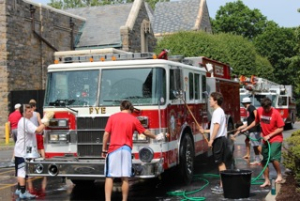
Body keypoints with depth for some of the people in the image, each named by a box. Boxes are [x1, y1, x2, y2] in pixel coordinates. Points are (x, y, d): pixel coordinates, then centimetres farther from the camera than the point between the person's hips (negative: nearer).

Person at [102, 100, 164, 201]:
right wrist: (155, 137, 36)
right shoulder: (133, 119, 7)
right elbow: (145, 131, 19)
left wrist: (104, 149, 8)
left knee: (109, 177, 0)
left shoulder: (112, 117, 5)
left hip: (113, 149, -1)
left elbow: (106, 134, 2)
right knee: (125, 178, 5)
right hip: (126, 150, 1)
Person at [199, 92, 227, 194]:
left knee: (220, 163, -8)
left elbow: (217, 126, -23)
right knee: (221, 163, 12)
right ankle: (222, 184, 17)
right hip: (220, 139, 10)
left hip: (219, 139, -10)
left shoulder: (218, 111, -12)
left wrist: (211, 139, -23)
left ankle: (223, 186, -7)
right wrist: (205, 131, 30)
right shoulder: (219, 111, 19)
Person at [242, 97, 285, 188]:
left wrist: (269, 135, -15)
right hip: (266, 140, 6)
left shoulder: (275, 113, -15)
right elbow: (256, 122, 18)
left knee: (273, 157, -24)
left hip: (275, 139, -6)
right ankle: (267, 180, 19)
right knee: (264, 160, 7)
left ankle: (279, 175, -2)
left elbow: (281, 128, -12)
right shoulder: (259, 111, 0)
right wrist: (246, 128, 19)